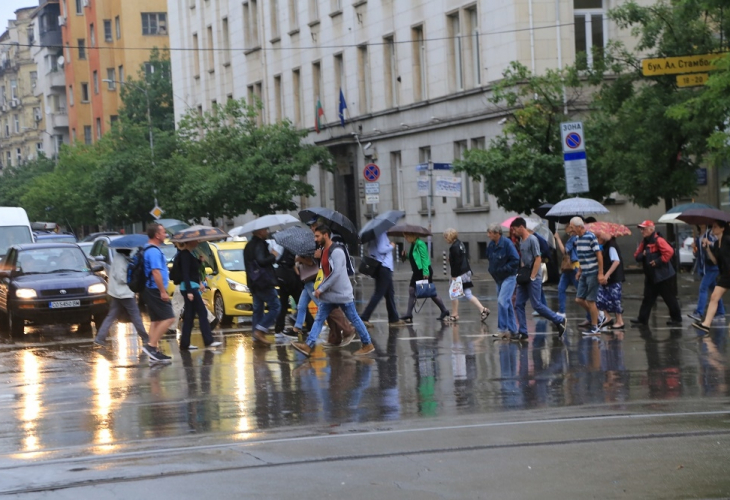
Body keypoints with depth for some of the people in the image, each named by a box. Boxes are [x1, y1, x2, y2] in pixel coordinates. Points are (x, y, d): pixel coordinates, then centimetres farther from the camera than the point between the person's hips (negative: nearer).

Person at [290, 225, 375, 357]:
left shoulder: (336, 251, -18)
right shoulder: (324, 251, 11)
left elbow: (336, 273, -24)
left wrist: (321, 289, -21)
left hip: (342, 294, -9)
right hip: (329, 294, 9)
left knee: (354, 319, 1)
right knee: (319, 319, -1)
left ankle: (368, 345, 13)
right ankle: (309, 345, -8)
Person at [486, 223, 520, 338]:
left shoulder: (507, 243, -18)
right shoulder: (491, 245, 4)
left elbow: (516, 260, -21)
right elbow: (489, 257, 21)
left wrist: (503, 269, -21)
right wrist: (492, 269, 6)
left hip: (509, 277, -8)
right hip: (498, 278, 8)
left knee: (502, 301, -18)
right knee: (506, 303, 12)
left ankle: (502, 328, -13)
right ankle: (512, 329, 20)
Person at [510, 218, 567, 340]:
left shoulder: (532, 240, -13)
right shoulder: (521, 240, 13)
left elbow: (538, 259, -15)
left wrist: (532, 277, -17)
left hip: (534, 279, -8)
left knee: (536, 305, -6)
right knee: (519, 304, 3)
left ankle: (560, 321, 8)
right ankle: (522, 332, 6)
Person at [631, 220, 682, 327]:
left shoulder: (658, 240, -15)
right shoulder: (644, 242, 12)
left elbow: (669, 251, -26)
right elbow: (637, 255, 14)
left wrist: (658, 261, -23)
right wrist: (641, 255, -8)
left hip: (661, 275, -9)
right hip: (650, 276, 9)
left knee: (669, 298, 0)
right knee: (648, 298, 10)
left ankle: (676, 319, 8)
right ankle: (642, 319, 13)